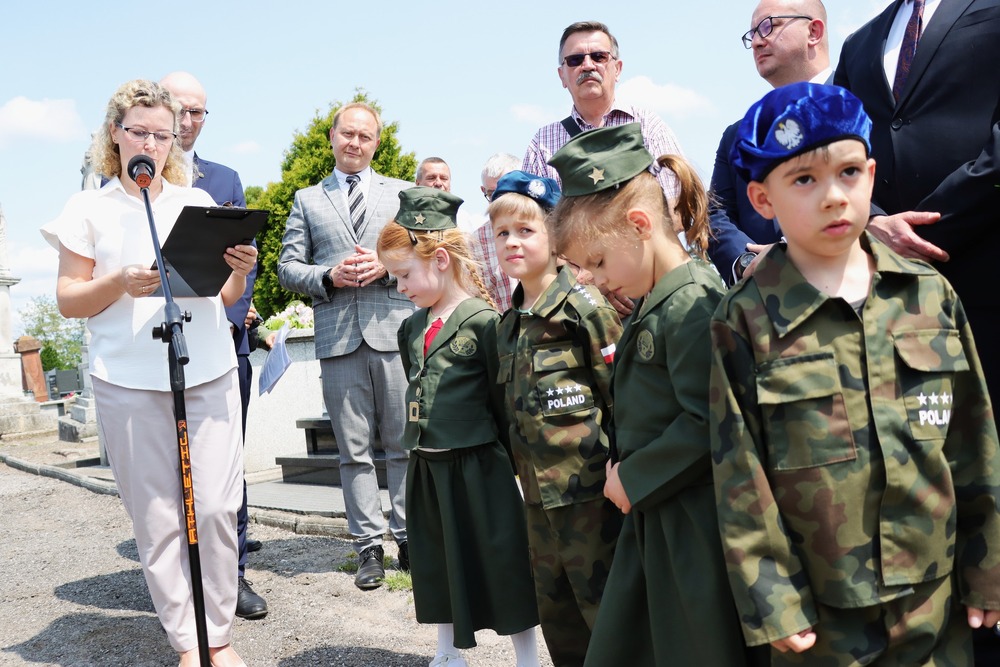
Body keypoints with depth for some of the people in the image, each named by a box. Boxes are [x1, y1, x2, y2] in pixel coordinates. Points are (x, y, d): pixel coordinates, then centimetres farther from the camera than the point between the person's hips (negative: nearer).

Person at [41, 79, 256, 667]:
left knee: (216, 507, -3)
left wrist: (240, 273, -7)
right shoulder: (90, 209, 7)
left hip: (209, 374, 1)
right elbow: (69, 301, 4)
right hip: (129, 382, -1)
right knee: (157, 517, 2)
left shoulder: (198, 201, 12)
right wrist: (119, 283, -14)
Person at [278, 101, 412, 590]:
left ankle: (410, 536, 13)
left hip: (396, 330, 0)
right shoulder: (307, 200, 16)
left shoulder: (402, 193, 15)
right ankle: (369, 545, 11)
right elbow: (287, 267, 10)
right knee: (354, 449, 3)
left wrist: (386, 265, -8)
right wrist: (329, 276, -8)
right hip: (337, 336, 1)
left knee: (405, 442, 2)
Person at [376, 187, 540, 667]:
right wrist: (425, 441, 16)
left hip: (476, 468, -7)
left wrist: (508, 455, -8)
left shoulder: (482, 321, -14)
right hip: (426, 469, 7)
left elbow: (504, 400, -12)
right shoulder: (412, 328, 9)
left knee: (500, 565, 4)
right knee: (438, 568, 19)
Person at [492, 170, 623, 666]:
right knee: (555, 609, 18)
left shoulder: (583, 305, -11)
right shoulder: (508, 323, 12)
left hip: (588, 486, -7)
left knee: (601, 603, 2)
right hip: (538, 489, 8)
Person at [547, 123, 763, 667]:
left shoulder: (693, 304, -19)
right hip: (649, 517, 10)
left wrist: (633, 478, -14)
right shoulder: (650, 308, 12)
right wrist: (622, 467, 5)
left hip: (694, 533, -9)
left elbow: (705, 425, -24)